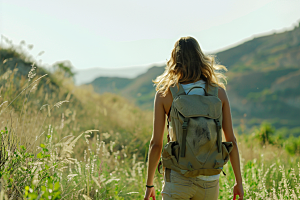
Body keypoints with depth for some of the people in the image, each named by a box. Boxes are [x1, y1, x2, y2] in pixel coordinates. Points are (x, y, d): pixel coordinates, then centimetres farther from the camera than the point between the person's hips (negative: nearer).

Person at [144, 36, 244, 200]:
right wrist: (239, 181, 11)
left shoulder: (164, 94, -5)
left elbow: (156, 143, -4)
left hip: (178, 178, -2)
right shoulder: (219, 93, -1)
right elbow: (231, 140, 1)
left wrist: (149, 184, 7)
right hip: (209, 180, 2)